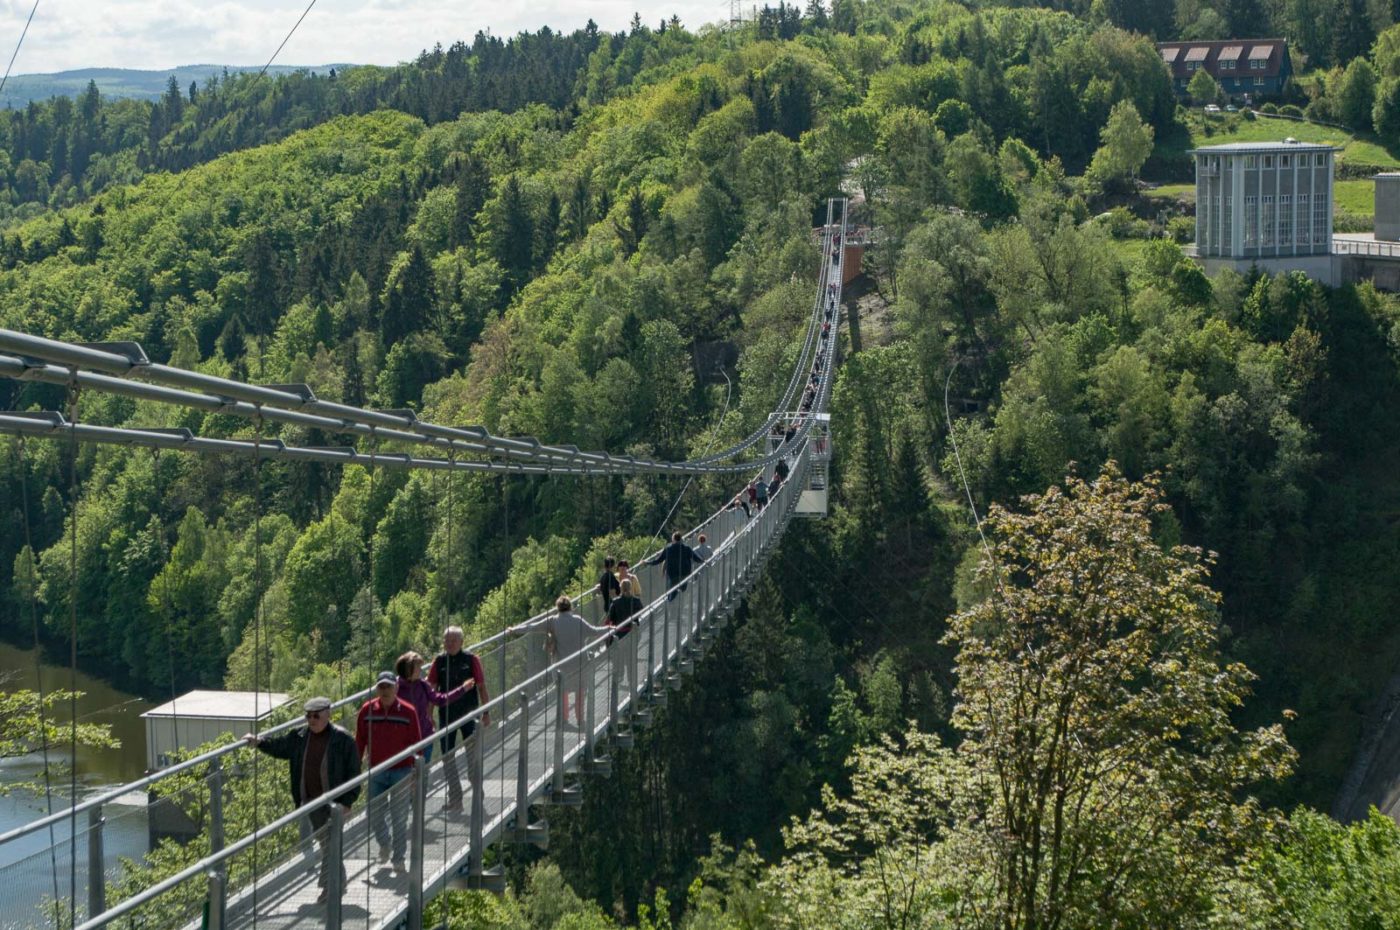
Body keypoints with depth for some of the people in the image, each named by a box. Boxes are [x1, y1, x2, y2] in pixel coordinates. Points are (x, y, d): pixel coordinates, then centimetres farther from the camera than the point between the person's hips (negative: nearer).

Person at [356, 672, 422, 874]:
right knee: (375, 816, 7)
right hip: (376, 773, 2)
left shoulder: (408, 712, -6)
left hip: (401, 772, -2)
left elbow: (416, 743, -1)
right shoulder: (367, 711, -2)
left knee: (399, 818, 1)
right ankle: (384, 844, 37)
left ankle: (399, 859, 12)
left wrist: (417, 771, -3)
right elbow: (359, 742, 6)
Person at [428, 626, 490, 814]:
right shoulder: (439, 661, 1)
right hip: (446, 715, 3)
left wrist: (486, 712, -3)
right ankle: (454, 800, 14)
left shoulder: (471, 659, -5)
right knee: (447, 758, 5)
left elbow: (481, 687, -1)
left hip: (468, 714, -3)